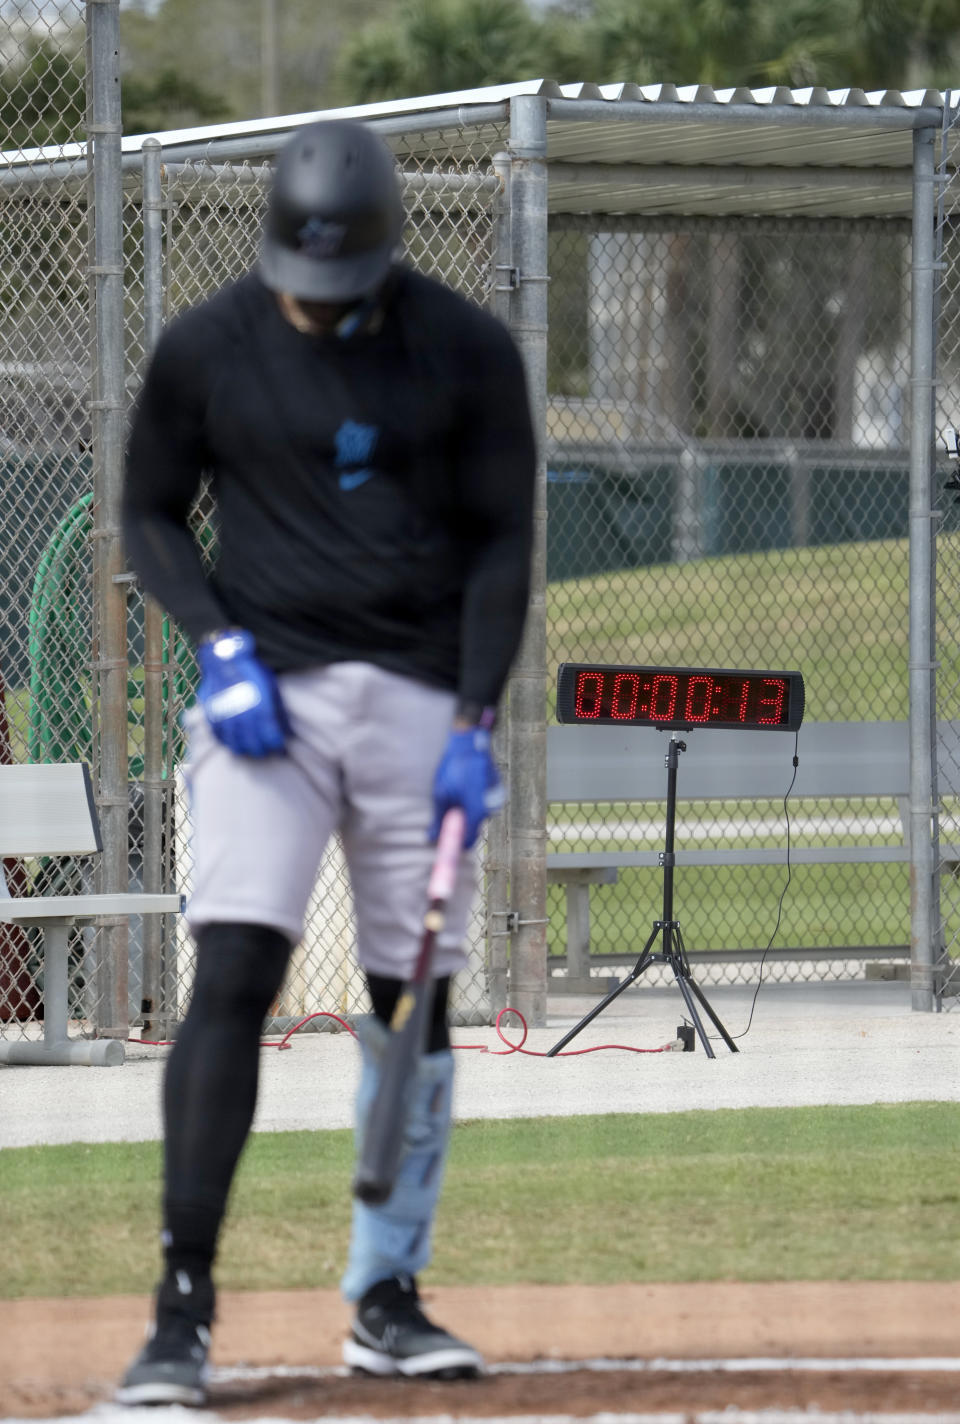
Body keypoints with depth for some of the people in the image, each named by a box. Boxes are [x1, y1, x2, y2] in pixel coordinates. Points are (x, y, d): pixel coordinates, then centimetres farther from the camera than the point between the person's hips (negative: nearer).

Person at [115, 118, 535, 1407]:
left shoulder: (467, 353, -2)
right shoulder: (208, 348, -3)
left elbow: (502, 539, 2)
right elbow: (150, 511, 8)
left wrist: (475, 722, -6)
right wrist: (220, 646, -8)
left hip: (421, 702, 2)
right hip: (266, 691, -2)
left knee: (414, 999, 4)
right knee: (233, 975, -15)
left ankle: (386, 1299, 17)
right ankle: (182, 1311, -18)